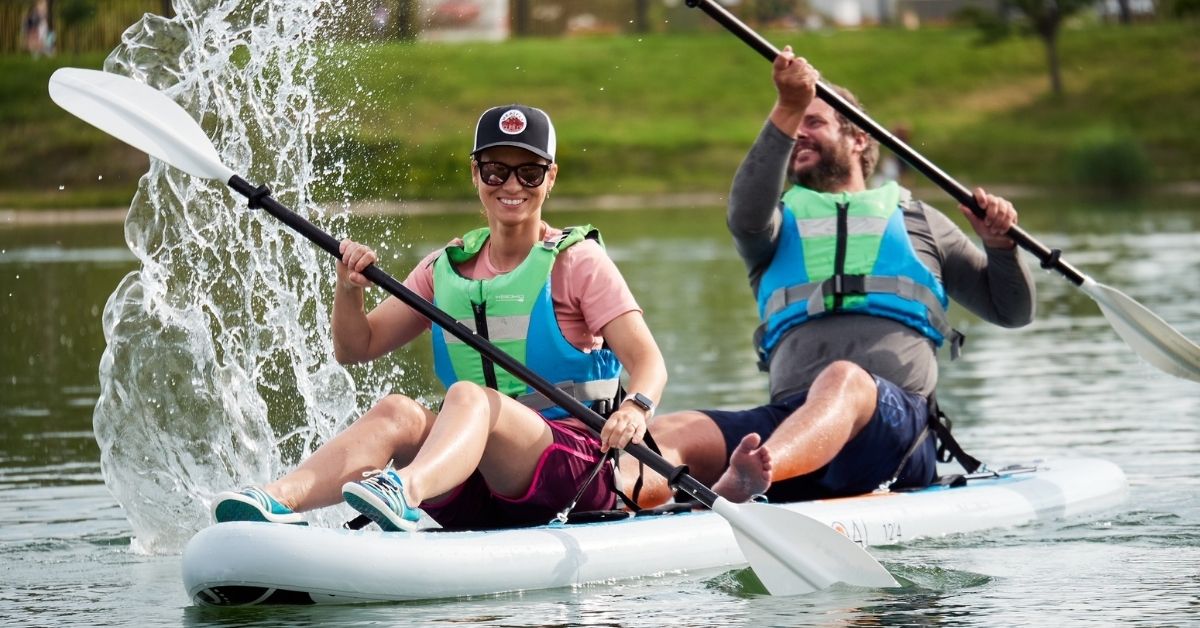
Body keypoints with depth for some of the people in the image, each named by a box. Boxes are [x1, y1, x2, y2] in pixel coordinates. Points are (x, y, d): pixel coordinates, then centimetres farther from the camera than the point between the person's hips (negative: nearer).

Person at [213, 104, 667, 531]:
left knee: (468, 396, -33)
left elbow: (649, 362, -7)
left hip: (571, 464, -4)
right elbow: (357, 347, 18)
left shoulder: (577, 260, 3)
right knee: (397, 412, -27)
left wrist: (634, 409, -30)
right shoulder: (447, 267, 17)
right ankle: (279, 499, -53)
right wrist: (349, 290, -3)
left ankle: (406, 490, -66)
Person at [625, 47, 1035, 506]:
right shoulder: (779, 225, 26)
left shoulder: (918, 222, 26)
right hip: (787, 422, 3)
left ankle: (738, 486, -69)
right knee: (665, 436, -26)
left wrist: (1000, 246, 6)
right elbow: (746, 215, -1)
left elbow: (1013, 311, 27)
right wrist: (786, 111, -10)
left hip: (895, 419, -2)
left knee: (842, 380, -40)